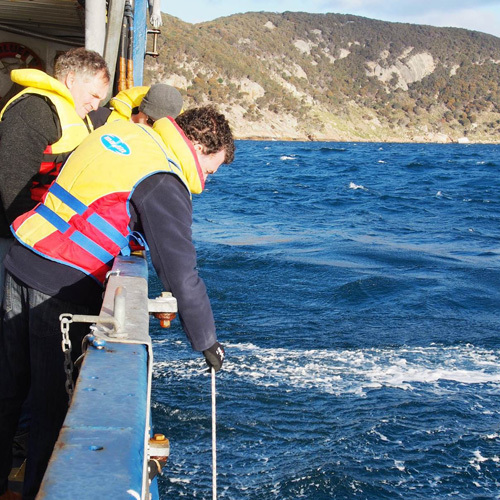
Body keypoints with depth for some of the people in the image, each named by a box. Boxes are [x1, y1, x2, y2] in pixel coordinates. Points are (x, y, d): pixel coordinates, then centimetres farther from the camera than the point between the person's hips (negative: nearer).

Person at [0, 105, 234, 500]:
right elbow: (181, 276, -18)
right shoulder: (165, 185, -14)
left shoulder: (121, 131, 11)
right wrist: (207, 342, -7)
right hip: (64, 290, -8)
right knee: (55, 407, 6)